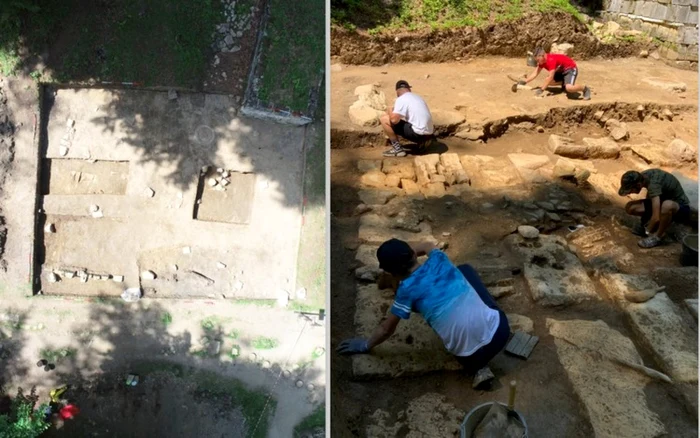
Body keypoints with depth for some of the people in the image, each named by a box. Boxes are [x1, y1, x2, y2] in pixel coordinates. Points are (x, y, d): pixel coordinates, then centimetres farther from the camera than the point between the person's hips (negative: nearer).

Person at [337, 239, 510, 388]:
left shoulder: (407, 289, -8)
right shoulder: (438, 260, 3)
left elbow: (386, 329, 6)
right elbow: (428, 246, 31)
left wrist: (366, 345, 23)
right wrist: (404, 253, 41)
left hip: (472, 354, -3)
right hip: (499, 327, 3)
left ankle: (478, 367, 12)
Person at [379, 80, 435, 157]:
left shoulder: (401, 99, -6)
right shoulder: (418, 97, 19)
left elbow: (394, 119, -17)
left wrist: (389, 112, 5)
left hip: (417, 133, -8)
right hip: (428, 135, 8)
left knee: (384, 119, -3)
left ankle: (397, 149, 1)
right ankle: (422, 142, 14)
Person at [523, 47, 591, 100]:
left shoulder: (551, 60, -32)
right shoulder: (542, 61, -5)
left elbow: (551, 77, -35)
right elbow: (535, 73, 2)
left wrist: (541, 89, -36)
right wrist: (524, 82, -7)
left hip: (571, 69, -9)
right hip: (561, 71, 9)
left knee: (569, 88, -33)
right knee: (547, 80, -5)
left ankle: (585, 88, -6)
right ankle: (564, 83, 13)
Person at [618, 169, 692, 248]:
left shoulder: (653, 184, -33)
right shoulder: (644, 175, -10)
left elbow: (656, 218, -35)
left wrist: (647, 231, -18)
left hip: (681, 208, -7)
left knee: (667, 205, -43)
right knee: (630, 207, -13)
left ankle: (658, 236, -18)